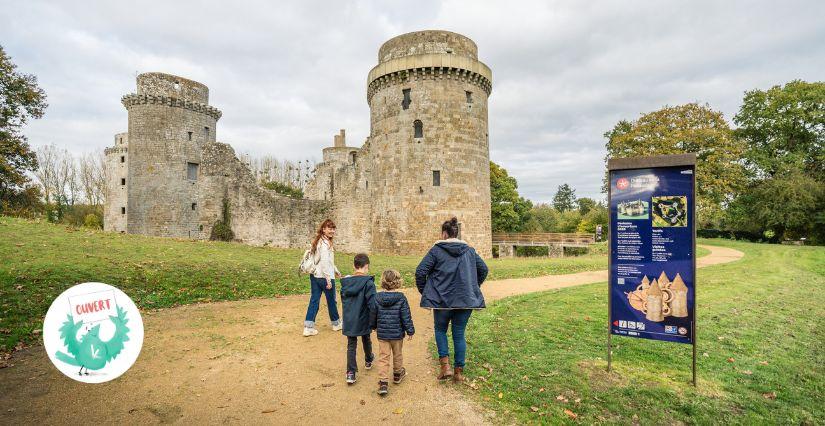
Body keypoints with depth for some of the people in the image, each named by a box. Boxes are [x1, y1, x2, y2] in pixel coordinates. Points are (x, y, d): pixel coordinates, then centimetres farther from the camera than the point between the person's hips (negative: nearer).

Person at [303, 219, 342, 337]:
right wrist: (328, 279, -22)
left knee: (314, 300, 9)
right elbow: (324, 261, -24)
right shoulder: (325, 243, -18)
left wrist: (336, 271, 29)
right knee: (331, 300, 10)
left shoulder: (318, 241, 13)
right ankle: (336, 323, 29)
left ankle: (308, 327, 8)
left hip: (314, 275, 9)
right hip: (324, 277, -8)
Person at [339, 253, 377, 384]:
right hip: (363, 320, -2)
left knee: (351, 345, 10)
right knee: (366, 341, 22)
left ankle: (351, 373, 4)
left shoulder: (345, 282, -2)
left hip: (349, 320, 3)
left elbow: (343, 300, 10)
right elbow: (372, 303, -18)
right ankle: (368, 361, 45)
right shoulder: (368, 282, -18)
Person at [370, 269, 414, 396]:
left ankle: (383, 382, -1)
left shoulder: (377, 297, -7)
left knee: (383, 357, 6)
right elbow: (406, 316, -11)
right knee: (397, 355, 20)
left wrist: (374, 326, 22)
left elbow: (373, 314, 5)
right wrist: (410, 330, 0)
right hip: (397, 333, -1)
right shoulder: (401, 298, -15)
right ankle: (398, 374, 40)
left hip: (382, 333, 1)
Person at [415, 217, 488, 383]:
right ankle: (459, 371, 19)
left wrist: (424, 292, 1)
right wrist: (473, 287, 22)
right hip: (466, 300, 3)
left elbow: (420, 272, -12)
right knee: (459, 334, 14)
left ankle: (445, 366, 8)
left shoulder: (436, 250, -6)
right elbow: (483, 269, 14)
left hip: (442, 300, -3)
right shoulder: (469, 250, 7)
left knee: (440, 330, 19)